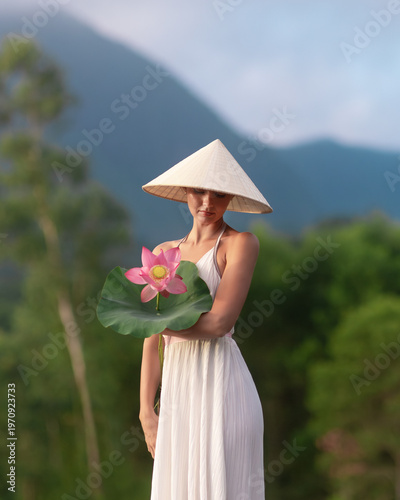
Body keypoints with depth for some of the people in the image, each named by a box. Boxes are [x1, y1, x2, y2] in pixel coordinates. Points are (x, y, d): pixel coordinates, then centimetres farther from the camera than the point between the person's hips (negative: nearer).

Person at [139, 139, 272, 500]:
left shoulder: (241, 243, -2)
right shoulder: (164, 252, 14)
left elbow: (219, 322, -14)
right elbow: (153, 342, 12)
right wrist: (146, 411, 7)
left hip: (221, 387, -5)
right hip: (177, 392, 5)